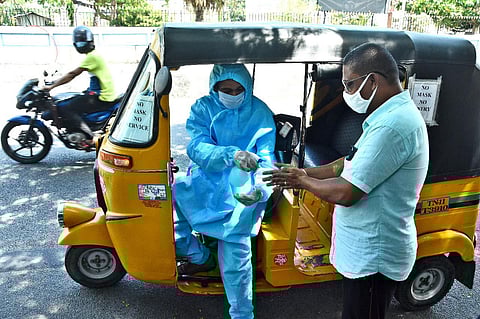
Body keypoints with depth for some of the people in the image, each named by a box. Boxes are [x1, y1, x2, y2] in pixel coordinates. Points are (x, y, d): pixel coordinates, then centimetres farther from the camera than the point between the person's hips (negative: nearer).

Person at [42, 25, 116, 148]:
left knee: (66, 109, -14)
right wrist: (54, 83, 19)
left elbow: (73, 74, -15)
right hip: (100, 93, 10)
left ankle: (90, 137, -15)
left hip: (102, 98, -10)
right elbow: (73, 75, 22)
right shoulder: (93, 55, 19)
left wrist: (52, 86, -12)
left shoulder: (92, 56, -12)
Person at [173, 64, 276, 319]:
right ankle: (200, 257, 7)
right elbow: (196, 147, -13)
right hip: (208, 180, 3)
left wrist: (258, 187, -26)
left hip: (241, 187, -3)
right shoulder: (203, 108, 3)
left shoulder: (260, 113, 0)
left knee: (234, 251, -20)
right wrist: (232, 155, -33)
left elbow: (266, 159, -4)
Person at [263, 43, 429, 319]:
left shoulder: (393, 125, -28)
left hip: (373, 255, -10)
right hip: (367, 249, 10)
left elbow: (346, 193, -27)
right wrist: (306, 173, 5)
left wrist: (304, 181, -10)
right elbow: (353, 163, 14)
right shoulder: (394, 115, 8)